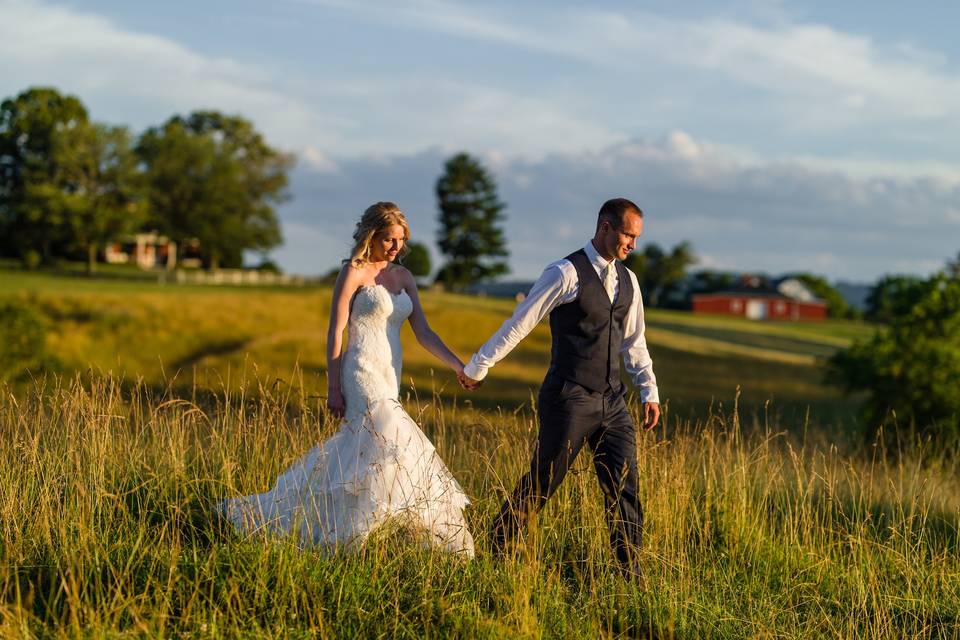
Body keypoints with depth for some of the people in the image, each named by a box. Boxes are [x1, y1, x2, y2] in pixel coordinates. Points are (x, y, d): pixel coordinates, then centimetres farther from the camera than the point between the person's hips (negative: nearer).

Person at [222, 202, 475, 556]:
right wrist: (333, 389, -10)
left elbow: (424, 332, 10)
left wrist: (459, 367, -2)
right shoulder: (354, 272, -6)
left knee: (352, 452, 9)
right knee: (394, 445, -19)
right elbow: (335, 332, -7)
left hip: (389, 378, 7)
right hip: (363, 372, -7)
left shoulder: (403, 276, 13)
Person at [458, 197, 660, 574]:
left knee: (624, 487, 1)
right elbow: (519, 323, -7)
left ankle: (629, 572, 6)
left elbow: (633, 342, 19)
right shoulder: (565, 273, -11)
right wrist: (477, 366, -2)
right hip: (570, 399, -6)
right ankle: (498, 550, 22)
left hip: (612, 401, 6)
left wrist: (649, 390, 11)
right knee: (542, 483, 3)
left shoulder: (627, 280, 11)